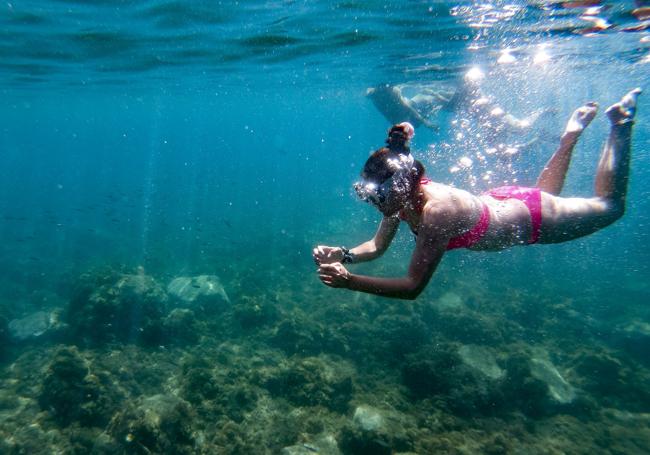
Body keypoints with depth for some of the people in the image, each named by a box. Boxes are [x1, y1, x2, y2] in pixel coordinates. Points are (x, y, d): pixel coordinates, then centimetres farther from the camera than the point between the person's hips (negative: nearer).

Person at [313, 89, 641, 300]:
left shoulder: (436, 211, -43)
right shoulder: (403, 195, -21)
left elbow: (413, 287, -40)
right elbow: (377, 247, -10)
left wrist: (348, 281, -46)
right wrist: (344, 256, -29)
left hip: (534, 219, -6)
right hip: (498, 202, 6)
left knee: (610, 206, 22)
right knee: (546, 191, 40)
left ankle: (619, 126, 31)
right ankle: (574, 129, 45)